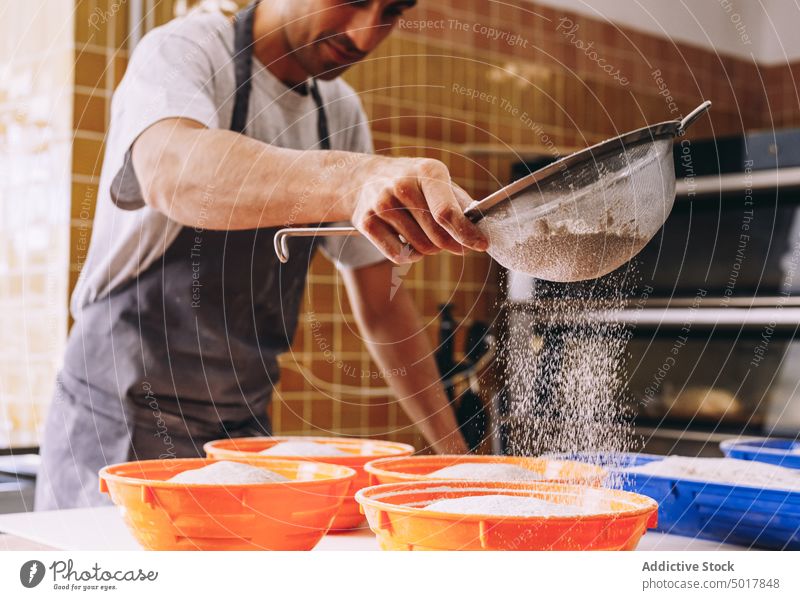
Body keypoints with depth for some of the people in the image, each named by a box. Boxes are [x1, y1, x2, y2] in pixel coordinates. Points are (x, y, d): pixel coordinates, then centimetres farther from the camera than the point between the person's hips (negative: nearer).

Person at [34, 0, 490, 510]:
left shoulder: (341, 112, 5)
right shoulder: (183, 51, -13)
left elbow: (380, 301, 7)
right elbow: (171, 173, -37)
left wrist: (454, 450, 3)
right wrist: (354, 179, -53)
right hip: (124, 426, -5)